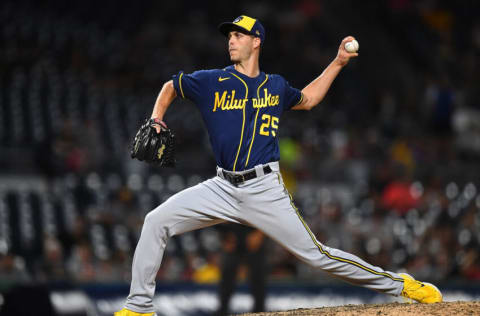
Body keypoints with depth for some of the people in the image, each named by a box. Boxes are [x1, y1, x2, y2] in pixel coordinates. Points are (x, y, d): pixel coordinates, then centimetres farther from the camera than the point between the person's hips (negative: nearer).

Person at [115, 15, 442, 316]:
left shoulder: (276, 86, 9)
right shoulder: (211, 81, 4)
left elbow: (307, 100, 30)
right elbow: (171, 87, 19)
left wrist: (338, 63, 25)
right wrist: (156, 121, 2)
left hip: (265, 190, -1)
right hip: (224, 188, 2)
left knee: (316, 253, -6)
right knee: (156, 221, -12)